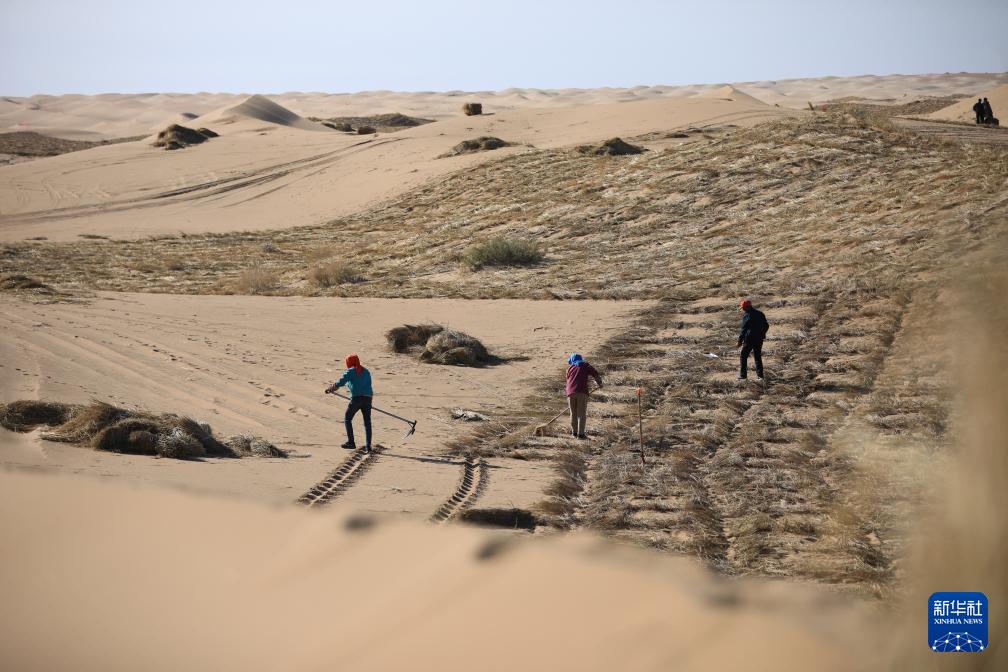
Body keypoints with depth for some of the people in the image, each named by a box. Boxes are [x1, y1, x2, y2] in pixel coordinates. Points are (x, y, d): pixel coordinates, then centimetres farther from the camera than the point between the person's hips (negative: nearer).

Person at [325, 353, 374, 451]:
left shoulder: (350, 371, 1)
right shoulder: (366, 372, 17)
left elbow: (340, 382, -8)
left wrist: (330, 389, 5)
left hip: (356, 398, -5)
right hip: (368, 398, 5)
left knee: (347, 419, 11)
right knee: (367, 422, 6)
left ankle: (351, 442, 6)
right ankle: (368, 446, 0)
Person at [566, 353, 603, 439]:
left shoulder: (569, 368, 21)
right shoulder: (585, 366, 11)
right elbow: (596, 375, 2)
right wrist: (600, 384, 20)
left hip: (571, 393, 3)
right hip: (582, 392, -3)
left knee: (573, 413, 15)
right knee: (582, 414, -2)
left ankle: (574, 432, 22)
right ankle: (580, 434, -9)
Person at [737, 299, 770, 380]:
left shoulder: (747, 316, -13)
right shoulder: (760, 314, 8)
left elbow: (743, 330, -15)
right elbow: (766, 326, 14)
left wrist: (740, 341, -11)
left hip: (749, 339, -6)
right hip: (759, 339, 6)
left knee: (743, 356, 4)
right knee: (758, 357, 14)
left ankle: (743, 375, 1)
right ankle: (760, 375, 9)